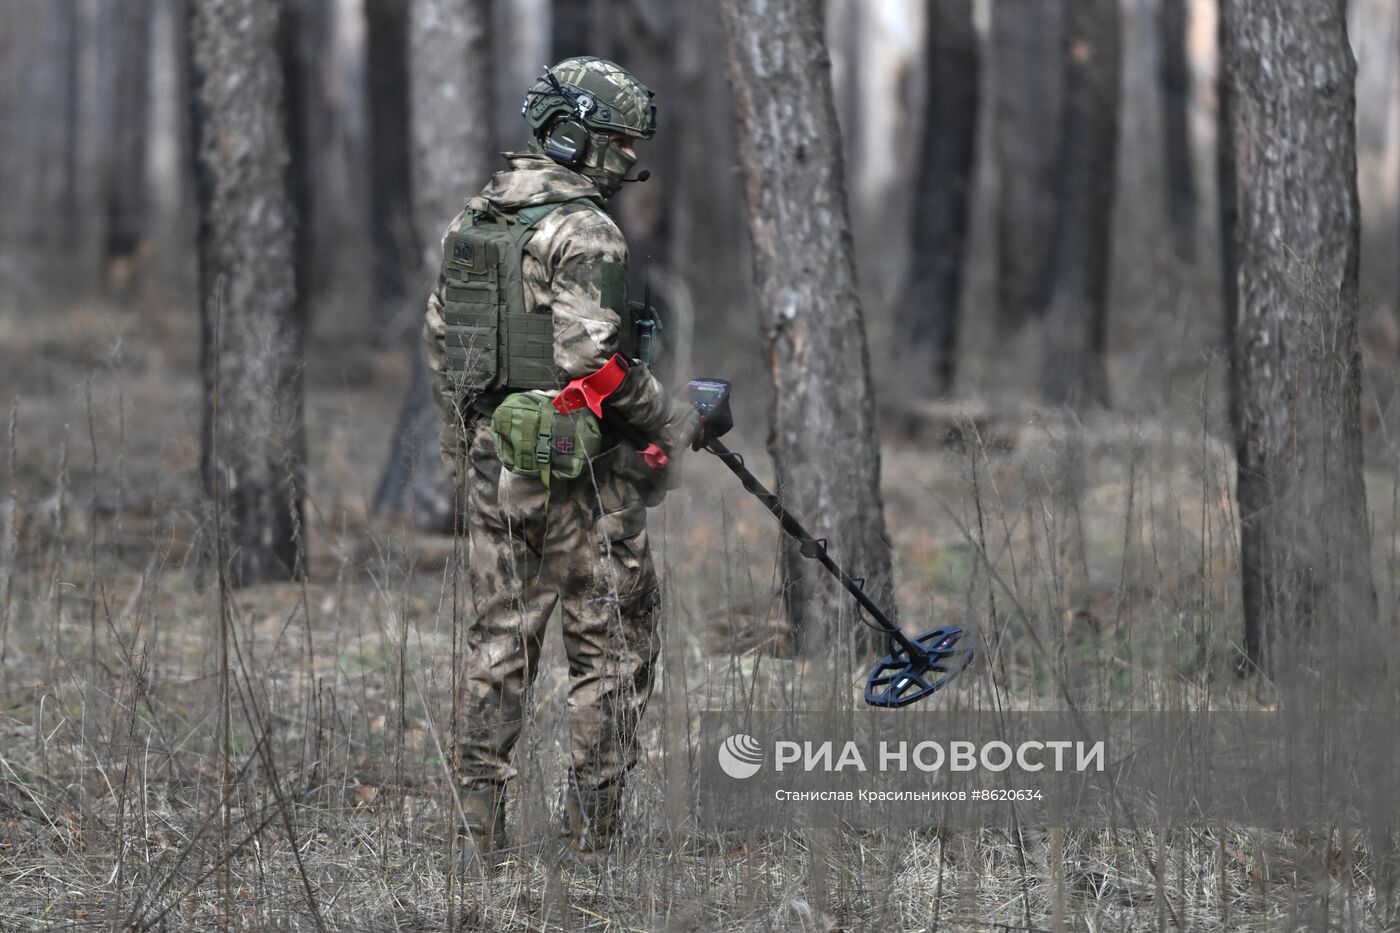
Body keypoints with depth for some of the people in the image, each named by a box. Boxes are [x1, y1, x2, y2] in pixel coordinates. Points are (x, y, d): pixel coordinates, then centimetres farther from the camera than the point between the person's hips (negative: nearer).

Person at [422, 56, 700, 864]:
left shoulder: (474, 220, 10)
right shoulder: (586, 232, -15)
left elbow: (440, 336, 15)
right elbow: (590, 357, -23)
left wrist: (464, 448, 23)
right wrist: (670, 419, -10)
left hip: (493, 457, 7)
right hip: (579, 464, -7)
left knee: (503, 633, 13)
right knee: (612, 641, 3)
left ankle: (482, 814, 12)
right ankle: (595, 827, 3)